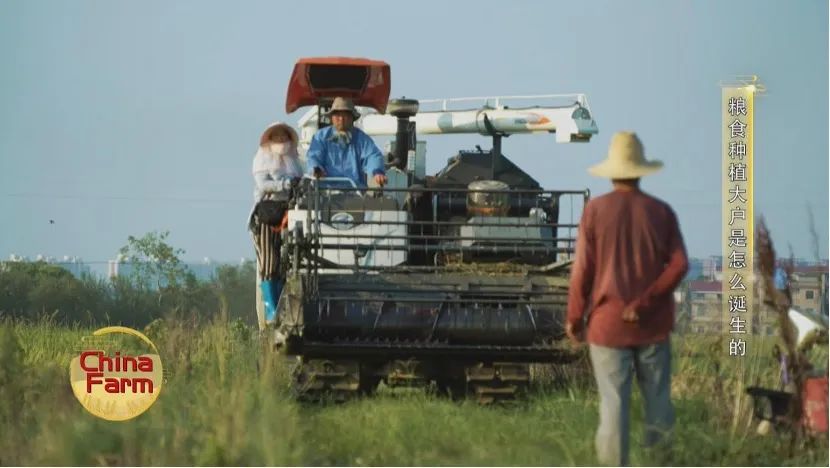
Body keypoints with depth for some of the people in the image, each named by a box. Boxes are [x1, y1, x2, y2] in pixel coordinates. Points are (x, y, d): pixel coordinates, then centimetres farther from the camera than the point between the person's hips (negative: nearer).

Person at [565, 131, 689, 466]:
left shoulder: (595, 210, -4)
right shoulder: (661, 212, 1)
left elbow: (583, 269, -4)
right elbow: (679, 264, -9)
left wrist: (574, 318, 4)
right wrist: (645, 301, -11)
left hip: (608, 323, -1)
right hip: (652, 324, 1)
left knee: (614, 402, 0)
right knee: (657, 396, 9)